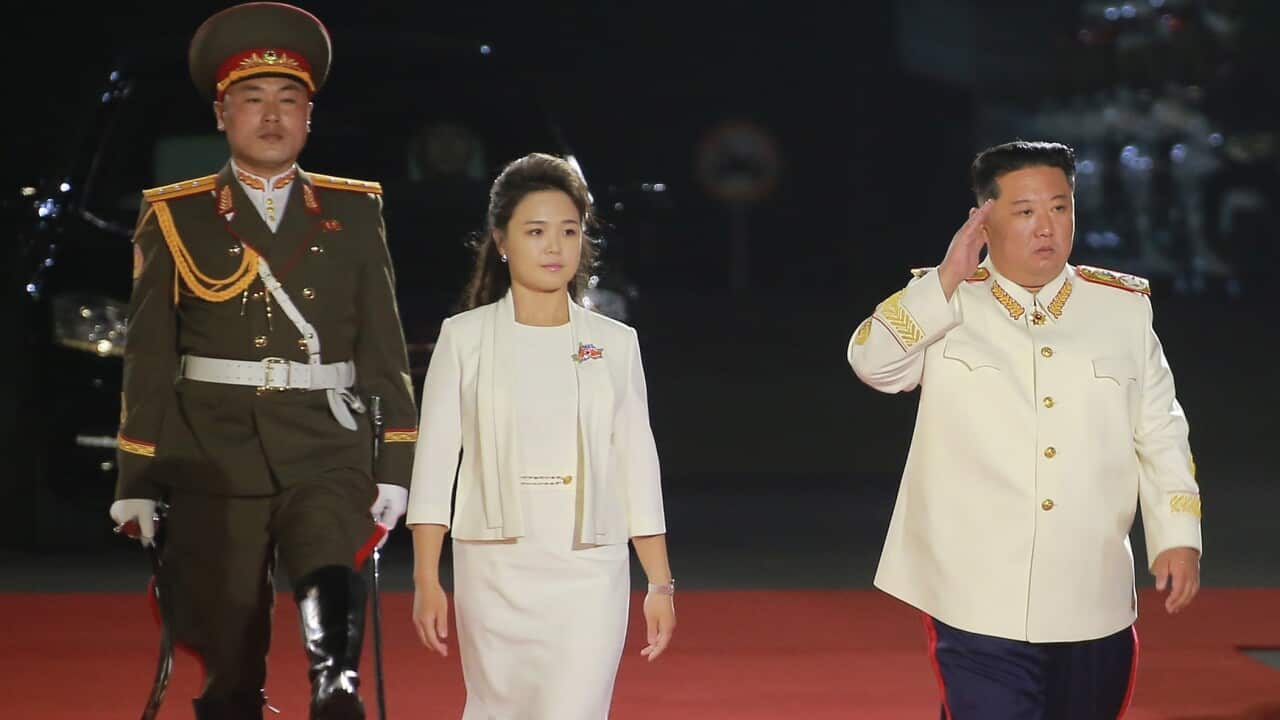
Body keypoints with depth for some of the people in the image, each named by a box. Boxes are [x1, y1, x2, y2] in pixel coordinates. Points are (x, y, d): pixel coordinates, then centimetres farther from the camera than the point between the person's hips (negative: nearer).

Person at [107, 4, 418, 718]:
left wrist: (396, 464, 3)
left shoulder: (354, 212, 9)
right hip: (216, 458, 0)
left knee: (333, 590, -29)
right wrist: (138, 480, 2)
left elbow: (384, 347, 9)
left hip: (327, 453, 0)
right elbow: (149, 358, 5)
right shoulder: (176, 218, 6)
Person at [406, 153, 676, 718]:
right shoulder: (465, 339, 2)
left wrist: (661, 584, 7)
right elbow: (434, 461, 1)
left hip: (590, 572, 0)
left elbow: (637, 467, 9)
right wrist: (426, 579, -4)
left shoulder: (614, 344, 6)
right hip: (495, 570, 0)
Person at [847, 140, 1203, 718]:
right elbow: (872, 362, -16)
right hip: (979, 604, -3)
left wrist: (1178, 538, 3)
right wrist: (949, 279, -20)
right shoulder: (943, 303, 1)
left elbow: (1160, 435, 10)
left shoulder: (1124, 307, 6)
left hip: (1094, 607, 3)